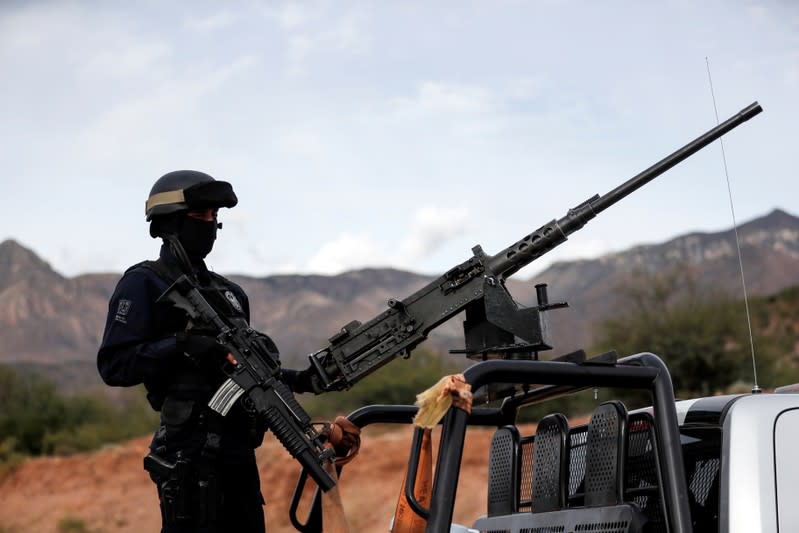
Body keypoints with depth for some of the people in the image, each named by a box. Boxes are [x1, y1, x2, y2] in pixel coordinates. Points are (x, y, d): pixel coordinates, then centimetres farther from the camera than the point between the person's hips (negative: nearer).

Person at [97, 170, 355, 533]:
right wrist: (182, 346, -23)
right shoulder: (144, 284, -3)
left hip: (239, 450, 8)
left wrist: (299, 380, 7)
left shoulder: (230, 292, 20)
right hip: (189, 451, -8)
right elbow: (114, 365, -13)